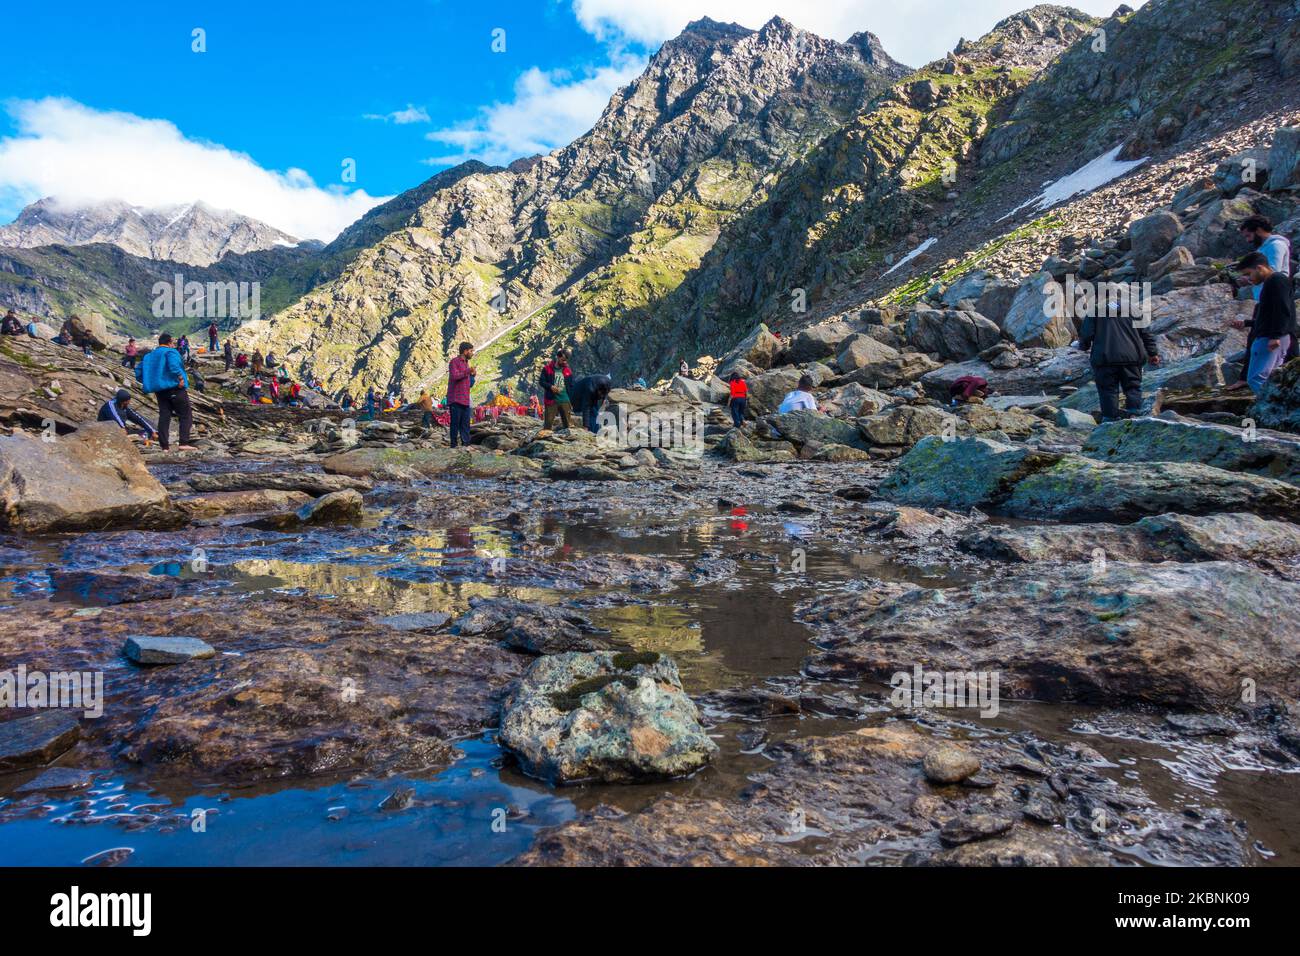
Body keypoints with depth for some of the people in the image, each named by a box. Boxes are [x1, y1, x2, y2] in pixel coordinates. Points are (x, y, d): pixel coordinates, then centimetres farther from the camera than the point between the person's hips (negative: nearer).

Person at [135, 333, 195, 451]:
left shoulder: (149, 356, 17)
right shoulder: (171, 352, -5)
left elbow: (138, 373, 17)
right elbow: (174, 365, -27)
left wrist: (150, 384, 19)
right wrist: (181, 379, -20)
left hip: (160, 391, 7)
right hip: (175, 389, -7)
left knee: (164, 416, 7)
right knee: (186, 415, -1)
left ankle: (164, 446, 3)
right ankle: (184, 443, -12)